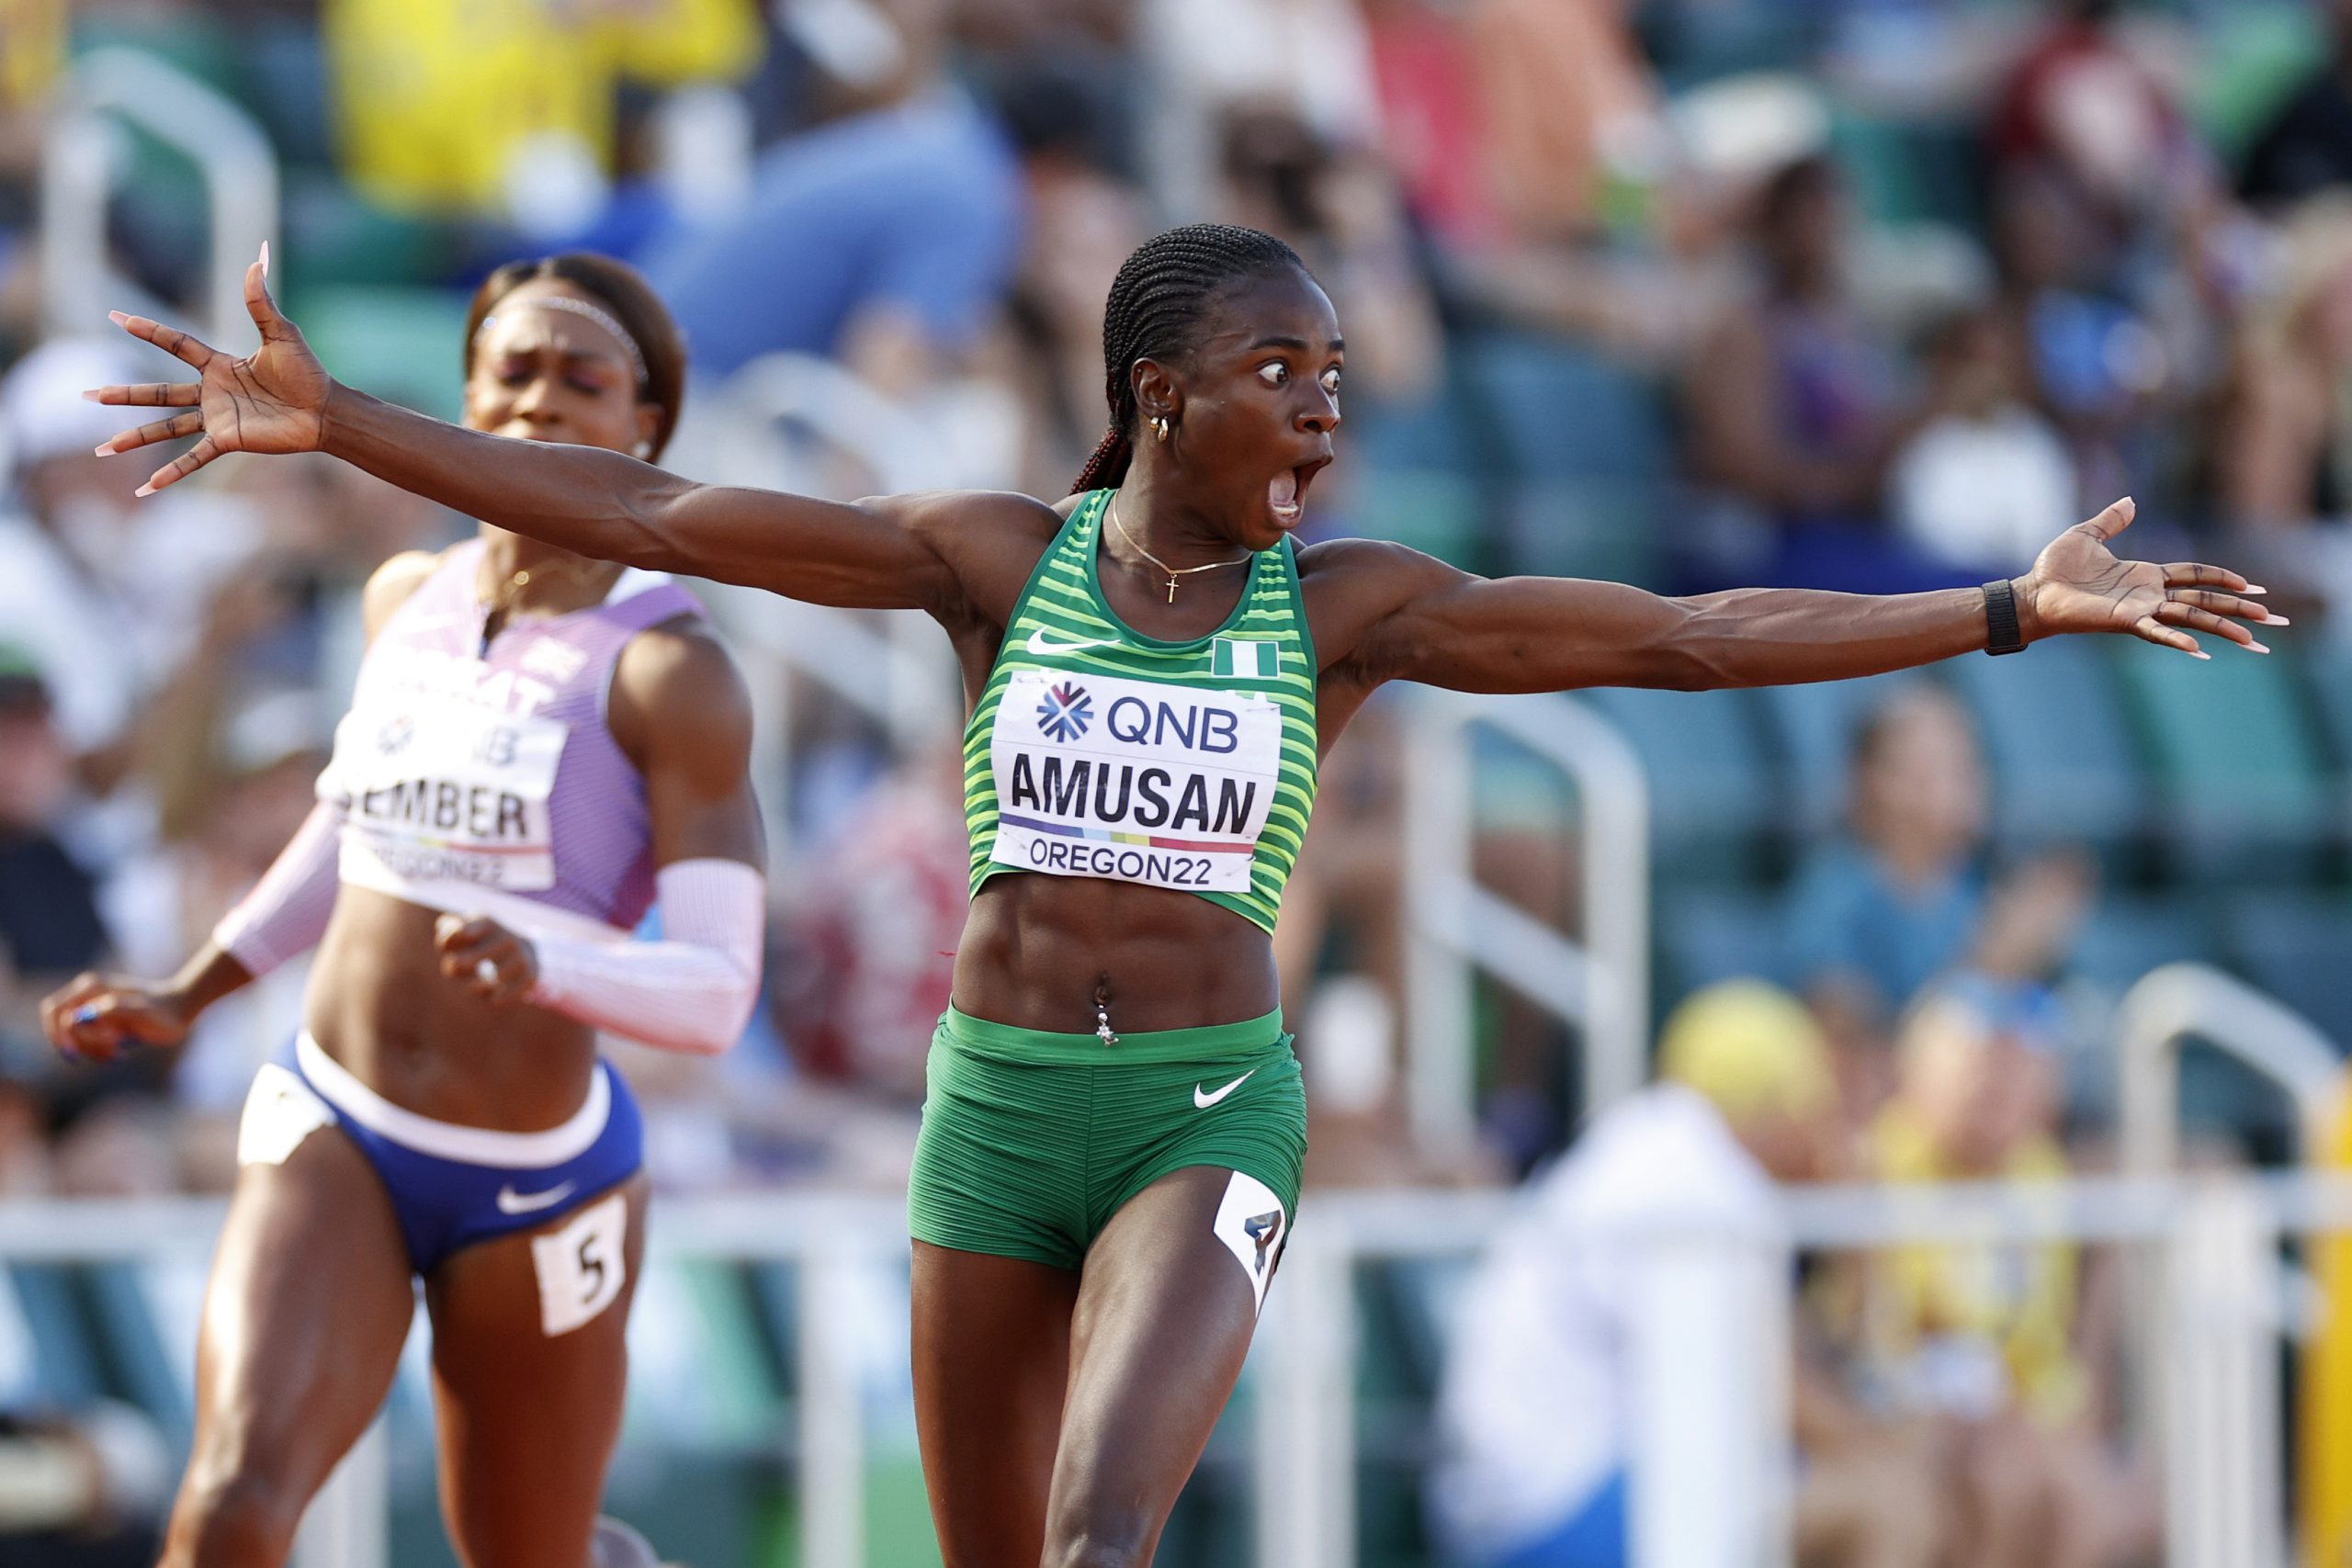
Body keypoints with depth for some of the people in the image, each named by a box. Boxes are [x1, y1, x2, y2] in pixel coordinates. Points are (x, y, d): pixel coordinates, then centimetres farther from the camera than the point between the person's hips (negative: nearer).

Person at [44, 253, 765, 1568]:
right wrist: (189, 995, 18)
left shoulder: (672, 671, -15)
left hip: (534, 1184, -3)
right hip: (332, 1137, 3)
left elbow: (717, 995, -20)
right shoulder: (411, 599, 4)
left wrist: (542, 969, -38)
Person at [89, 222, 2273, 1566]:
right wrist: (333, 427, -10)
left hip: (1209, 1123, -2)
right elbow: (648, 516, -4)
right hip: (995, 1107, 2)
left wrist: (2016, 609, -9)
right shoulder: (993, 559, 0)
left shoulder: (1340, 604, -1)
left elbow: (1683, 637, -4)